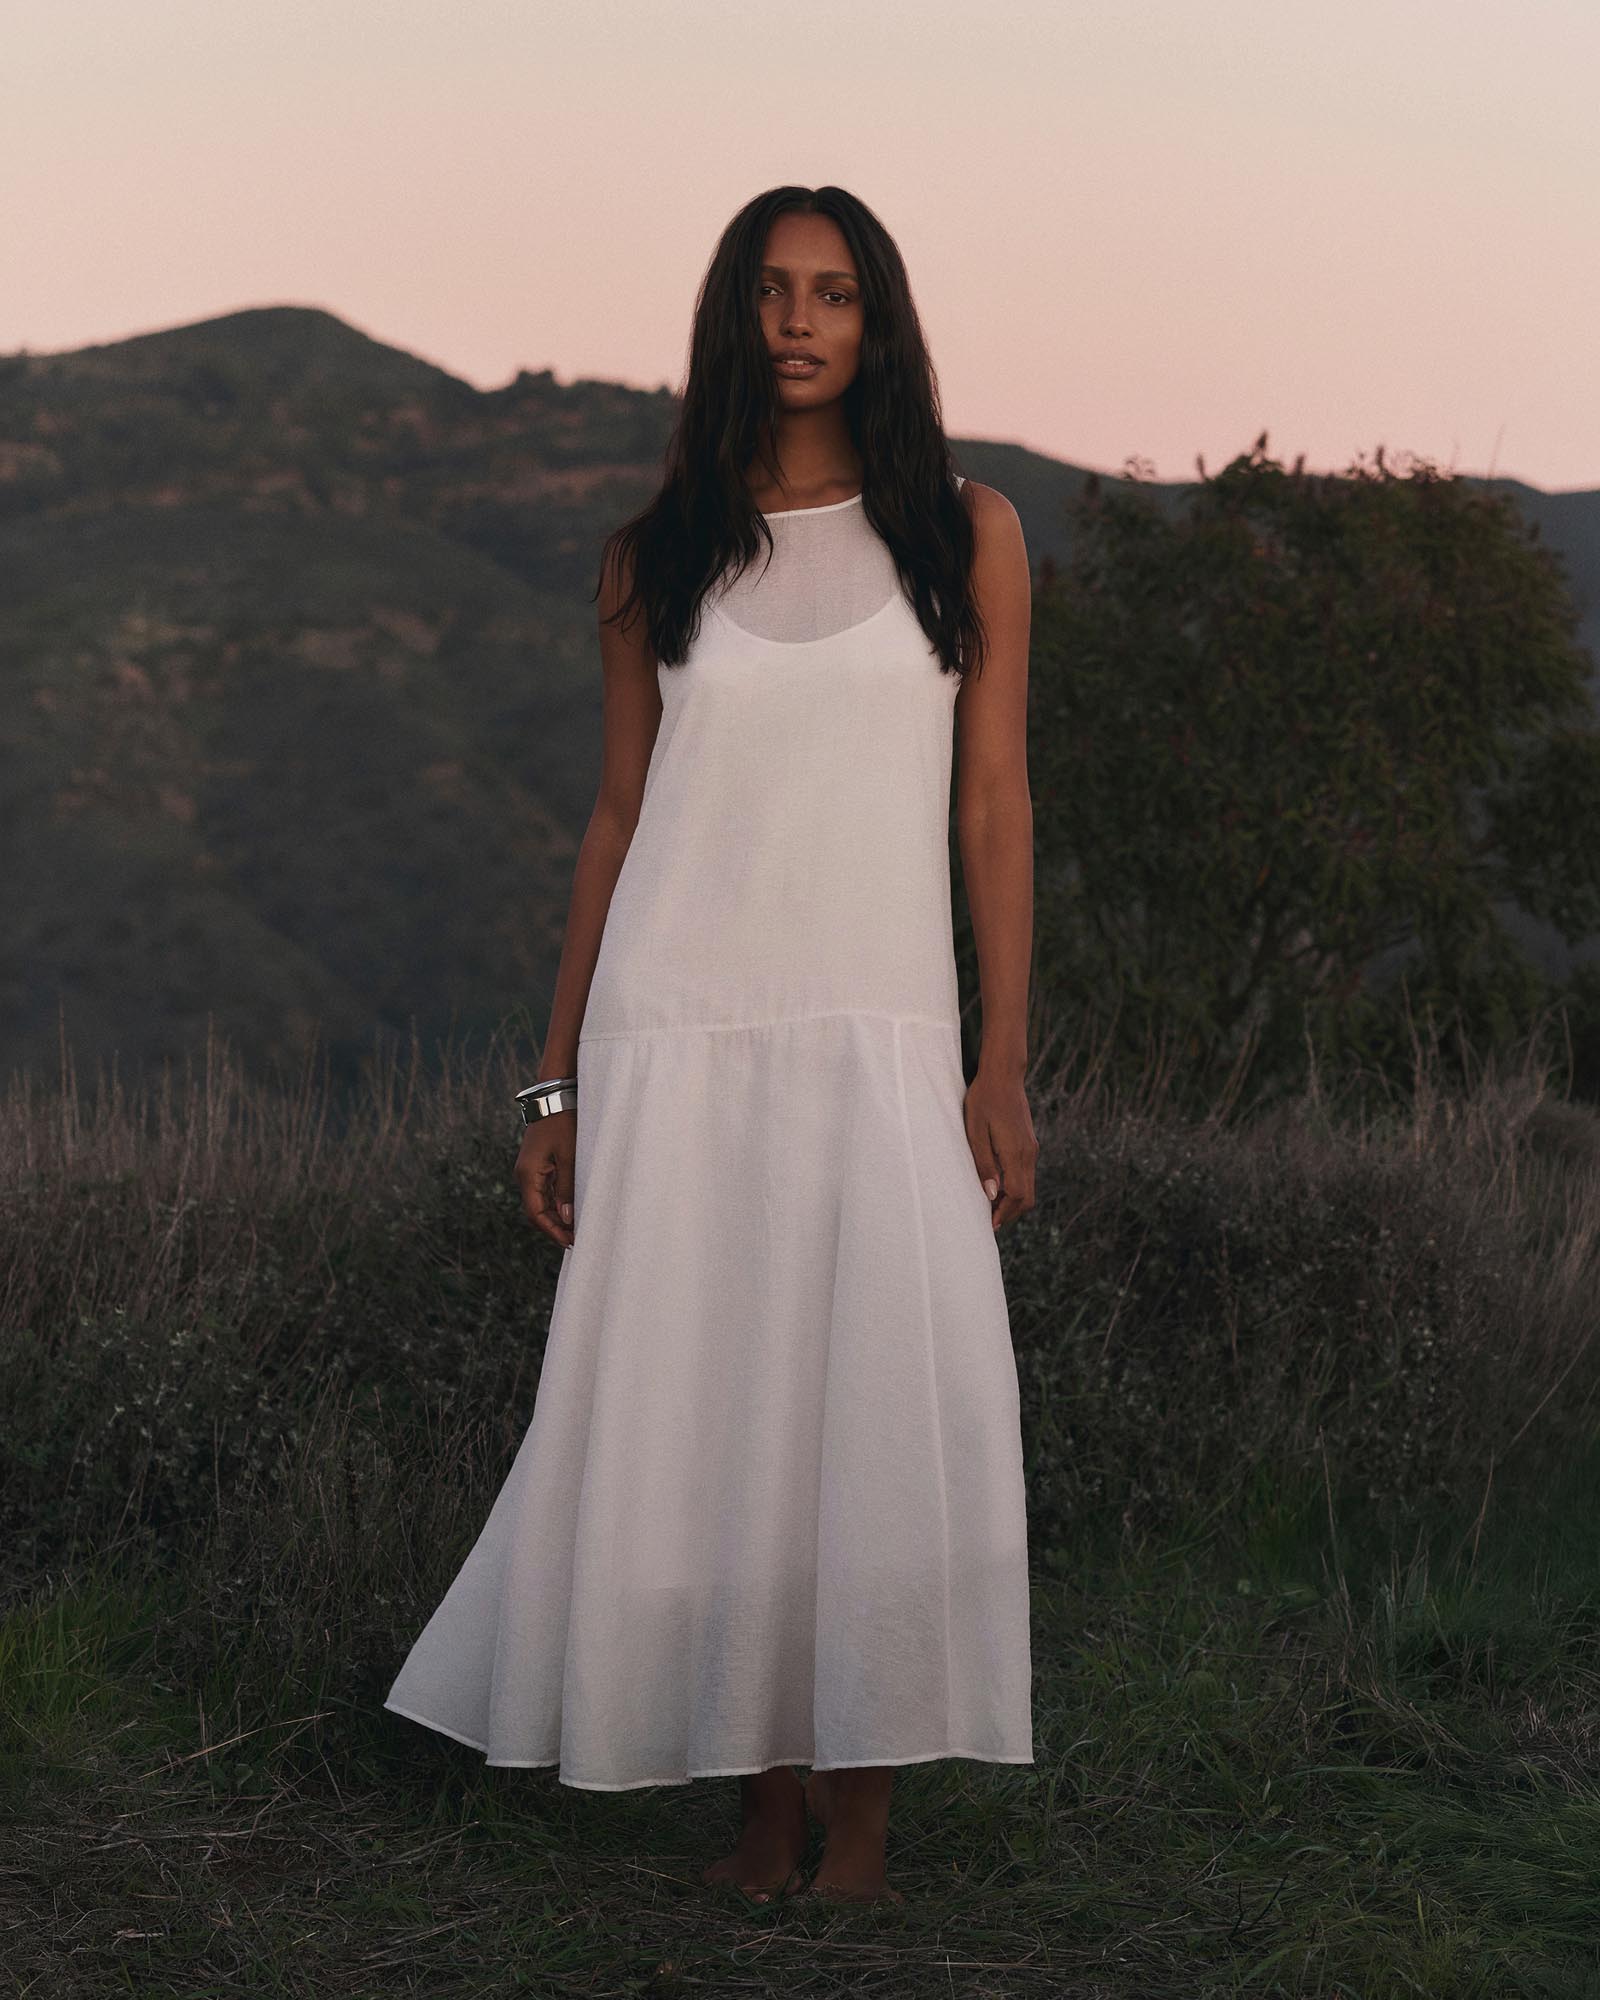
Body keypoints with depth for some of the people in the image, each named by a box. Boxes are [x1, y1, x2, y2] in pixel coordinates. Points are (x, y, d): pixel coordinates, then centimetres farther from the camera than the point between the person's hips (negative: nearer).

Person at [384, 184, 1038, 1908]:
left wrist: (1005, 1066, -3)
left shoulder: (965, 535, 6)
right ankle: (765, 1797, 14)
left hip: (880, 1042, -1)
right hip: (676, 1035, 1)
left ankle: (862, 1807, 0)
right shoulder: (659, 559, 9)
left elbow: (994, 808, 4)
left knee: (894, 1414, -12)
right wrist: (557, 1085, 7)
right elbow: (616, 819, 11)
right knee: (699, 1429, 0)